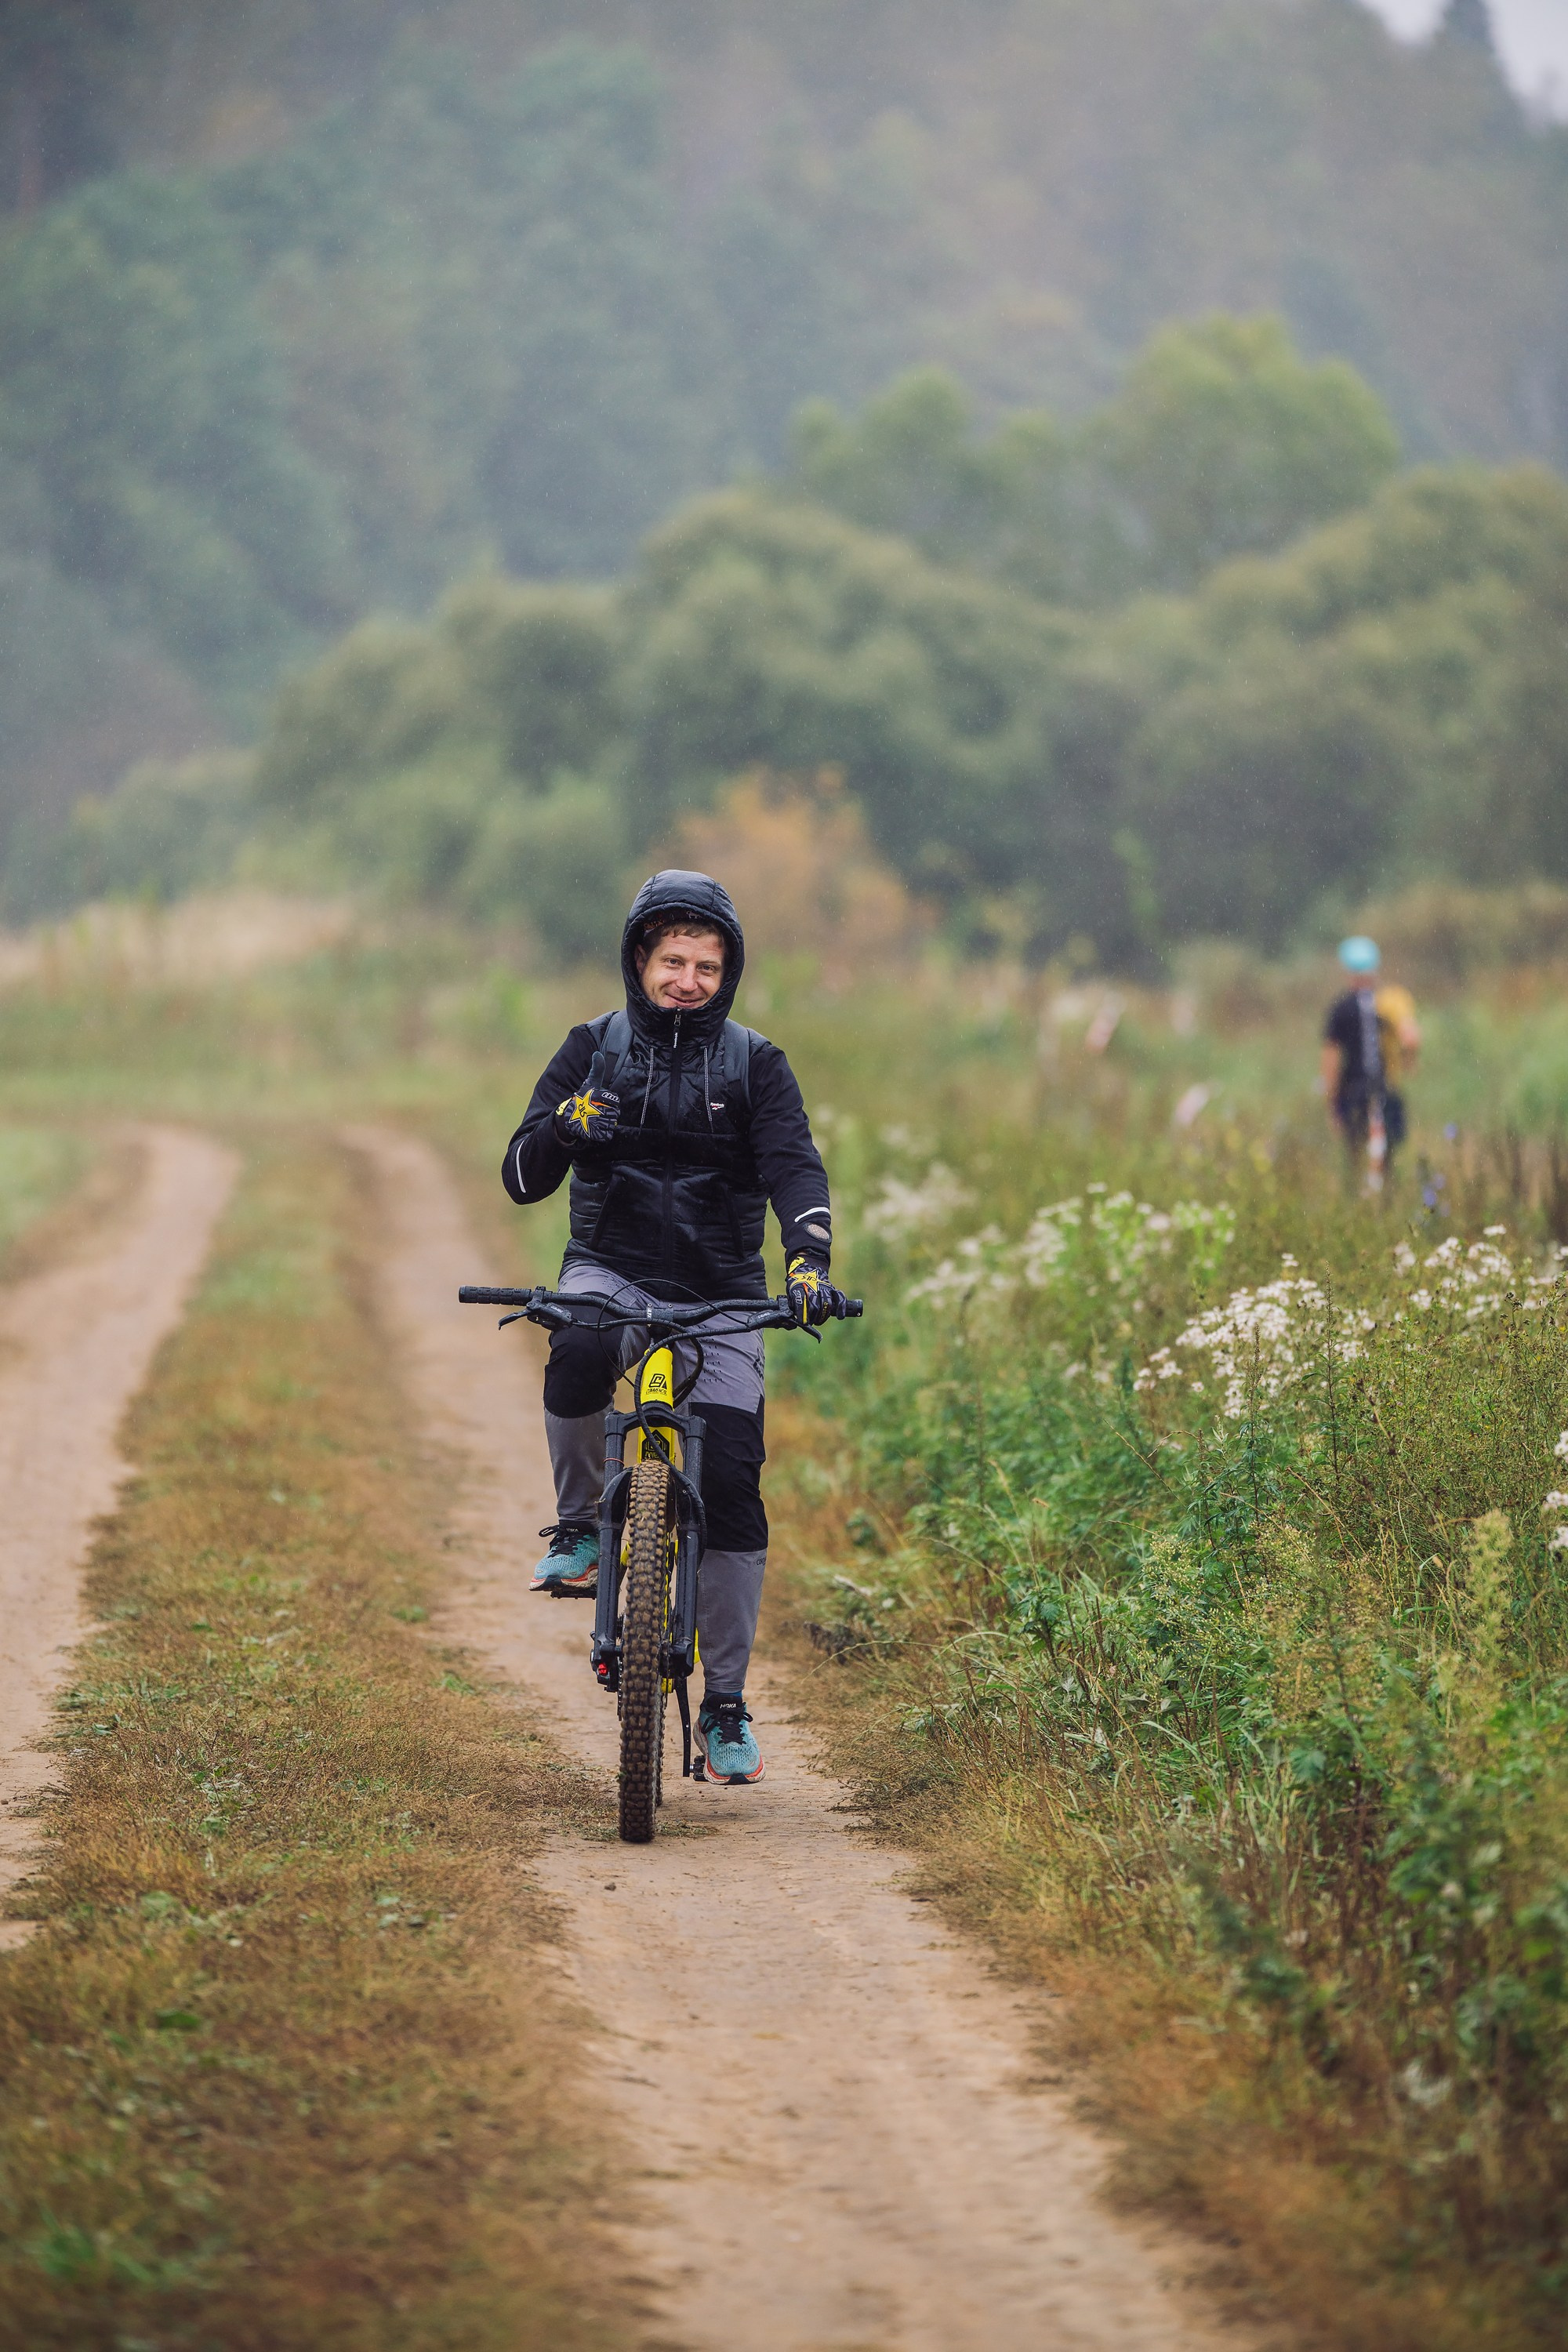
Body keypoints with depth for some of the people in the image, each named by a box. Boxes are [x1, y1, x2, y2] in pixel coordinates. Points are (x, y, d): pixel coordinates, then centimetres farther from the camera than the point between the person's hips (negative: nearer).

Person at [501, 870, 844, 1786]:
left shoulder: (754, 1063, 4)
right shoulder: (594, 1049, 5)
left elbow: (794, 1166, -10)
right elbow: (523, 1181, 1)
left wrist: (809, 1259, -30)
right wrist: (561, 1129, -22)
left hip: (720, 1293, 0)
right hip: (611, 1271, 0)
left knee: (733, 1483, -11)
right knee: (577, 1357, -37)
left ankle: (727, 1705, 1)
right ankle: (580, 1527, -11)